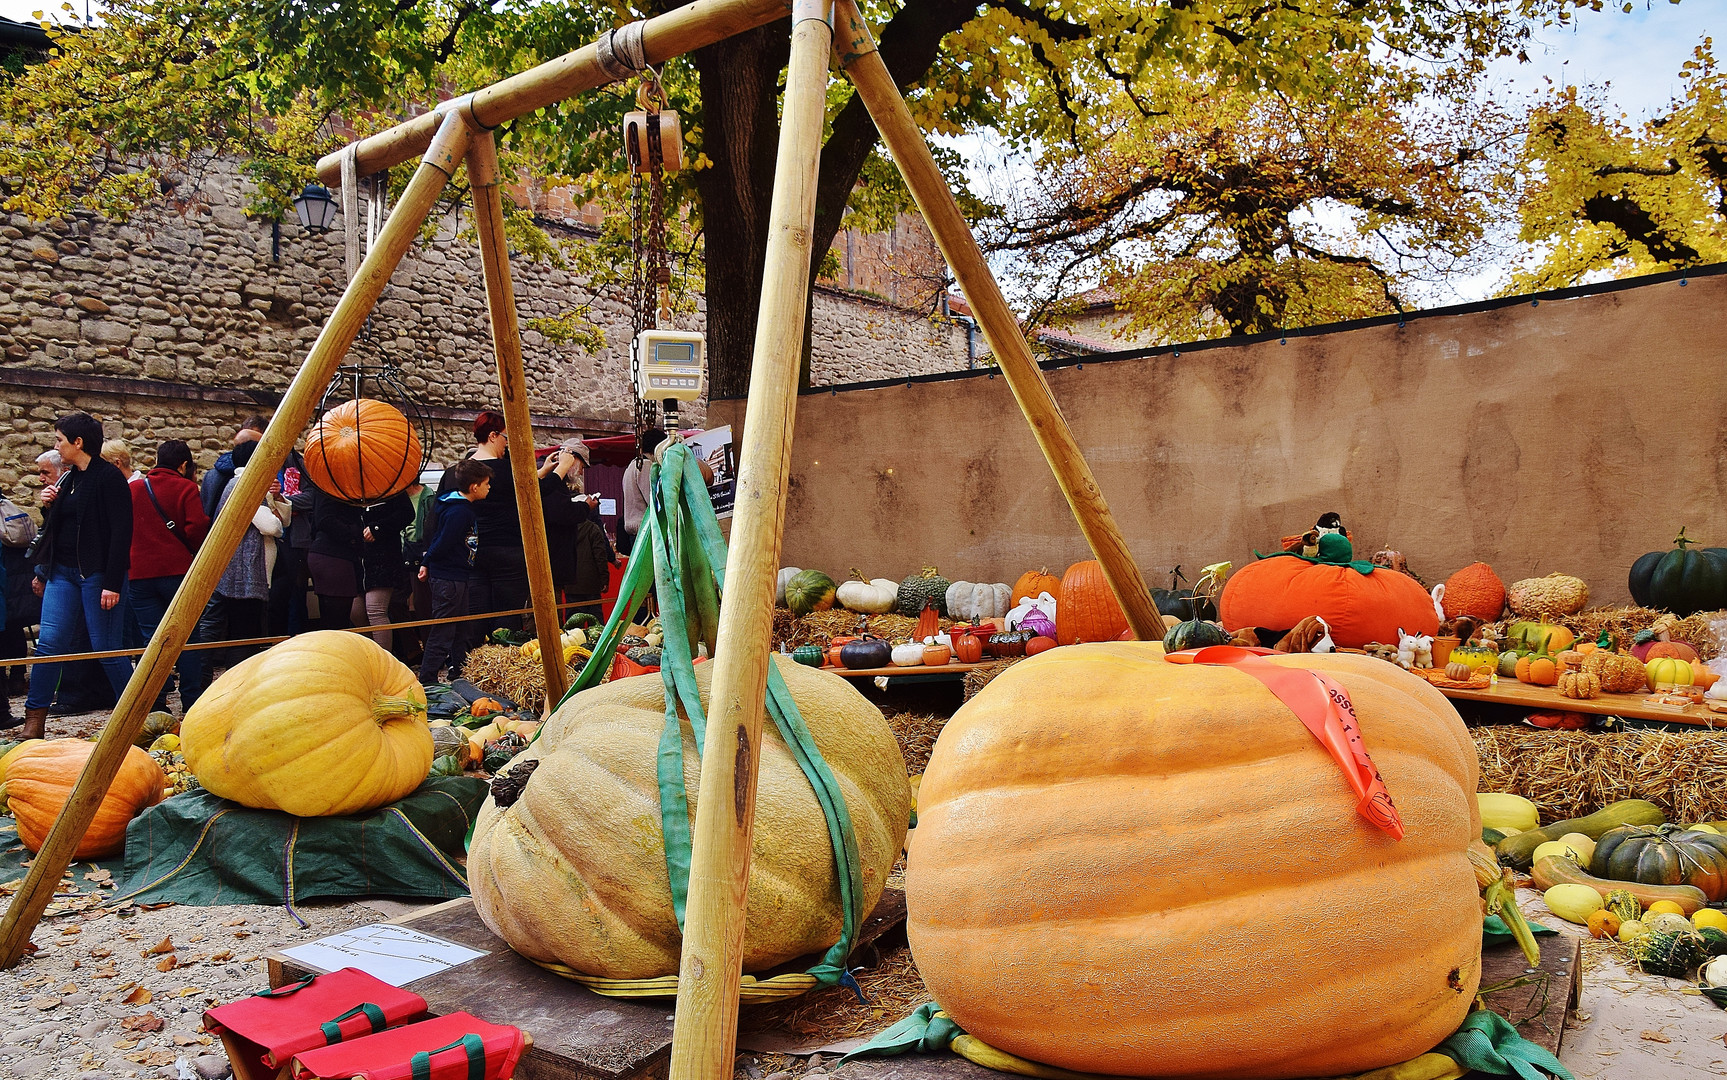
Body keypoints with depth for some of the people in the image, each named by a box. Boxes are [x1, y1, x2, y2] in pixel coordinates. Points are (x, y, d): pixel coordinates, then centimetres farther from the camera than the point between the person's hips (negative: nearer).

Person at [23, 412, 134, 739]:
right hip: (63, 572, 7)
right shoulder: (69, 479, 15)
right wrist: (53, 504, 8)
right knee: (49, 642, -1)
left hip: (98, 574, -7)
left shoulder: (109, 477, -10)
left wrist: (112, 583, -20)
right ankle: (35, 719, 4)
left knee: (106, 648, -2)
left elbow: (121, 532, -16)